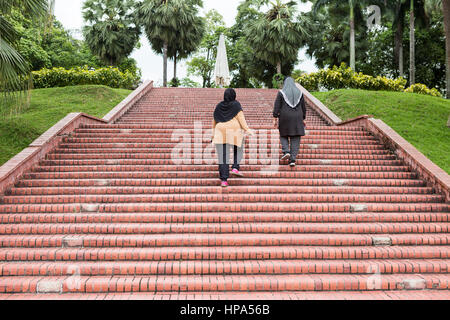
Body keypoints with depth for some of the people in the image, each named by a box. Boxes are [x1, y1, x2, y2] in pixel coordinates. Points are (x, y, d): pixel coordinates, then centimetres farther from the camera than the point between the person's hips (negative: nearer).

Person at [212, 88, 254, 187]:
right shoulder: (236, 104, 0)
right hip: (234, 132, -2)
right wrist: (247, 129, -13)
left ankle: (224, 180, -4)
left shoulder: (219, 106, 10)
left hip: (221, 132, 3)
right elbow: (241, 117, -10)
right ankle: (235, 168, 4)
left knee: (223, 157, 1)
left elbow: (215, 121, 13)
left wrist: (213, 134, 20)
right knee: (238, 150, 23)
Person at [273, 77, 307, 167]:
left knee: (284, 135, 18)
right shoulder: (299, 92, 5)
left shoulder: (281, 93, -2)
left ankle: (286, 152, -4)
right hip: (297, 118, 2)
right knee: (295, 139, 4)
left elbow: (276, 106, -7)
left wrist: (275, 119, -5)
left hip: (284, 118, -1)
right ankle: (293, 159, -3)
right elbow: (303, 107, 8)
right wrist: (303, 119, 16)